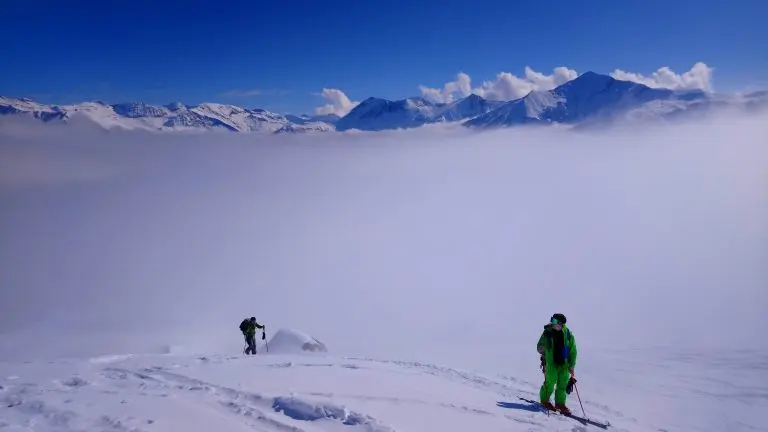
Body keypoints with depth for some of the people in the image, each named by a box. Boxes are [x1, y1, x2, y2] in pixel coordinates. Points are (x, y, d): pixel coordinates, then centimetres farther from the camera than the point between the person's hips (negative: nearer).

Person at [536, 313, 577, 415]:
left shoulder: (568, 334, -3)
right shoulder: (548, 332, -6)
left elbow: (573, 351, 5)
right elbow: (539, 347, 2)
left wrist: (572, 366, 4)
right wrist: (542, 348, -22)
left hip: (564, 364, 2)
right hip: (551, 363, -2)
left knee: (563, 385, 6)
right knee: (550, 384, -1)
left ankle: (560, 404, 21)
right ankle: (544, 401, 19)